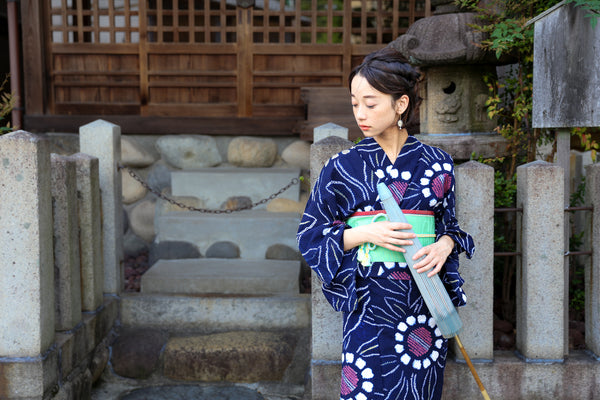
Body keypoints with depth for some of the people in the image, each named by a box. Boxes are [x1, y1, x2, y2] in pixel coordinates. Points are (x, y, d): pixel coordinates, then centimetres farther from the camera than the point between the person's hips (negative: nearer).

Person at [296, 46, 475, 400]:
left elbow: (450, 224, 14)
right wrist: (365, 233, -13)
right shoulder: (343, 167, -1)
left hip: (426, 301, 2)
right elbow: (310, 235, 1)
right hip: (369, 303, -1)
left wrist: (444, 245, -9)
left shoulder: (437, 164, 3)